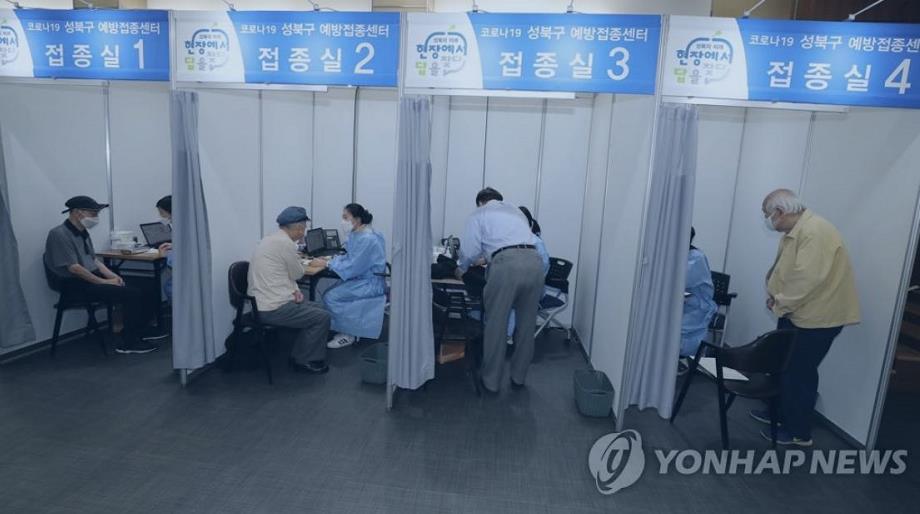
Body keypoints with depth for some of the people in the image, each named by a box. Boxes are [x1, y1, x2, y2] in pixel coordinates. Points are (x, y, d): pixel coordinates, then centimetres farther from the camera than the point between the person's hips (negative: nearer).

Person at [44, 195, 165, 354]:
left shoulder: (82, 232, 14)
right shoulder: (59, 234, -14)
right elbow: (74, 268, -21)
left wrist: (112, 275, 1)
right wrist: (104, 282, -17)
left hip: (93, 277, 9)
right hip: (76, 284, -9)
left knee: (138, 289, -4)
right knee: (130, 294, -23)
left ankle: (141, 331, 8)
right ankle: (128, 343, -13)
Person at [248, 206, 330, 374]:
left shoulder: (272, 239, 13)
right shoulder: (286, 243, -20)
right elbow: (298, 274, -6)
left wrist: (294, 289, 2)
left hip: (262, 302, 10)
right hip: (273, 308, -10)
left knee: (317, 309, 18)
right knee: (322, 317, -4)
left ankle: (300, 356, 24)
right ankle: (304, 361, 11)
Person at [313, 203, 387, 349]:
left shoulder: (367, 239, -24)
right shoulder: (357, 235, 7)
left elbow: (353, 267, -24)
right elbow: (351, 258, 15)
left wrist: (328, 264, -15)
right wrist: (331, 259, -1)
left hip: (370, 283, -9)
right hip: (362, 279, 9)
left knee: (331, 297, -14)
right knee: (329, 293, 0)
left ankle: (348, 334, 2)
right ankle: (345, 330, 11)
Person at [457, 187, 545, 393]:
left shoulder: (479, 214, 18)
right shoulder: (516, 210, 34)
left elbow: (470, 250, 9)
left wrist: (461, 269, 30)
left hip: (506, 263, -5)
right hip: (534, 261, 5)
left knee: (496, 325, 8)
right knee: (526, 324, 16)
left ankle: (492, 381, 20)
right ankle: (518, 378, 30)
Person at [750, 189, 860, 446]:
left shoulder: (815, 231, -24)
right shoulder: (793, 232, 8)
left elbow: (808, 279, -30)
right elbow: (782, 269, 13)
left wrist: (780, 303, -18)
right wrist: (773, 294, -3)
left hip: (817, 317, -9)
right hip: (796, 313, 9)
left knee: (800, 373, 3)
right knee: (783, 365, 19)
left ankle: (799, 432, 18)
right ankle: (779, 412, 36)